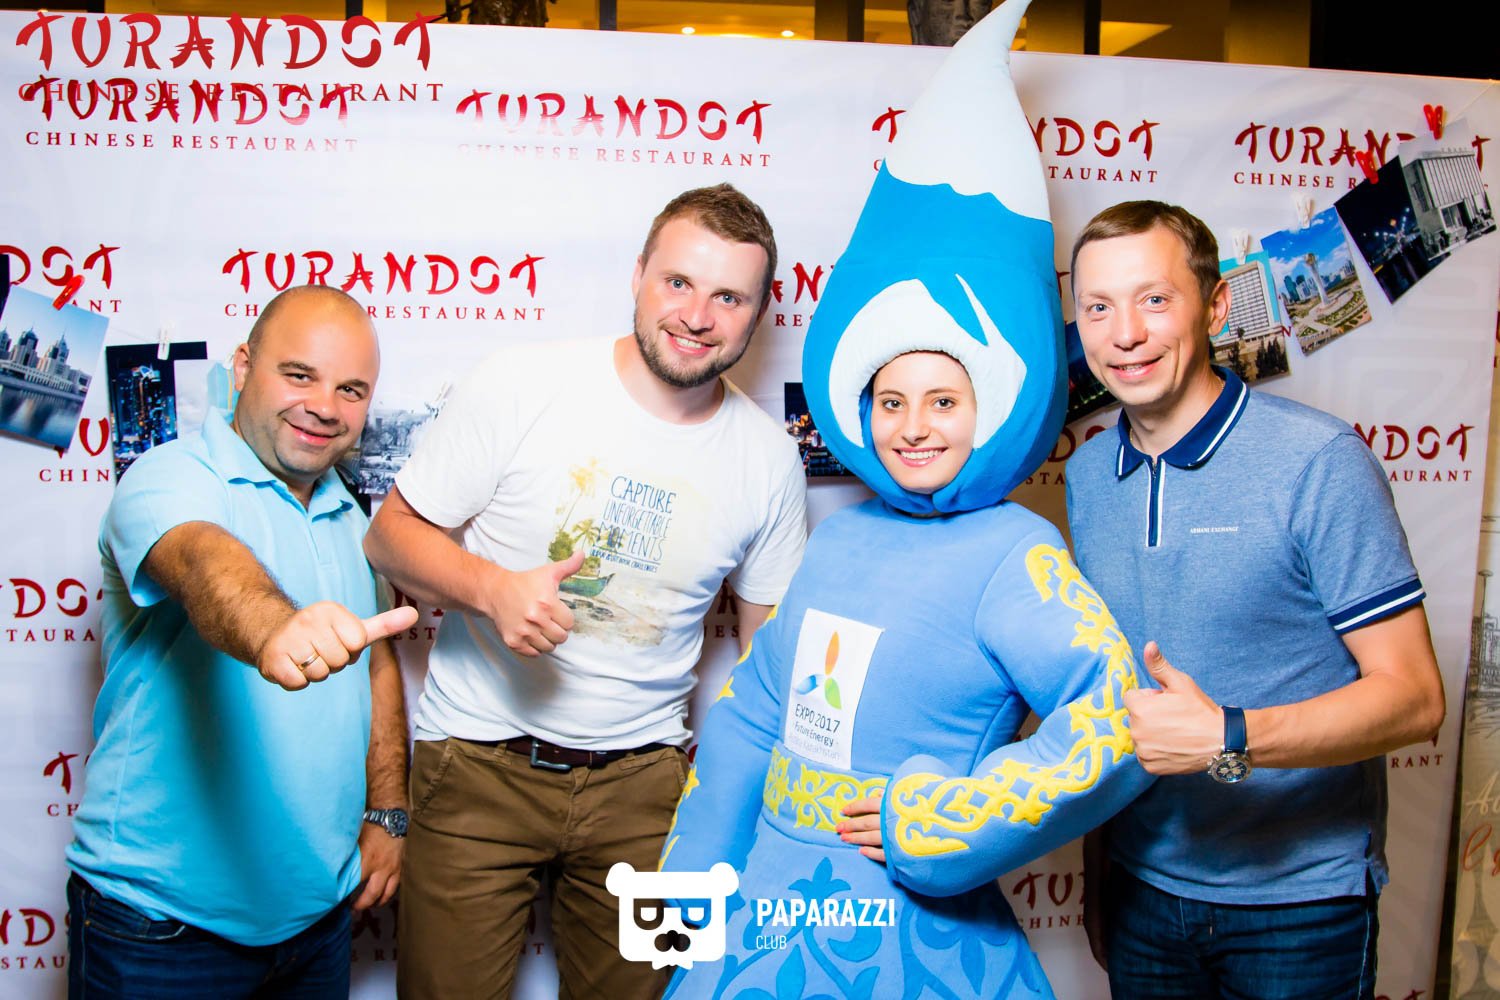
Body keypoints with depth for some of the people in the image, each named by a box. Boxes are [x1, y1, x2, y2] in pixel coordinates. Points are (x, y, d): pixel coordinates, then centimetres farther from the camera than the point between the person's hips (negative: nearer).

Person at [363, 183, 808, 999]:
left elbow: (771, 642, 9)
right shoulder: (520, 387, -11)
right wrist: (491, 587, -23)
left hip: (643, 781, 2)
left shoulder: (769, 458, -2)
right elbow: (392, 532, -4)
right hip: (481, 764, -2)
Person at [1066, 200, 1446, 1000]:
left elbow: (1413, 697, -15)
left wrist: (1228, 737, -29)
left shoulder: (1318, 461, -16)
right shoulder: (1087, 475, 1)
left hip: (1298, 904, -4)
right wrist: (1097, 865, 11)